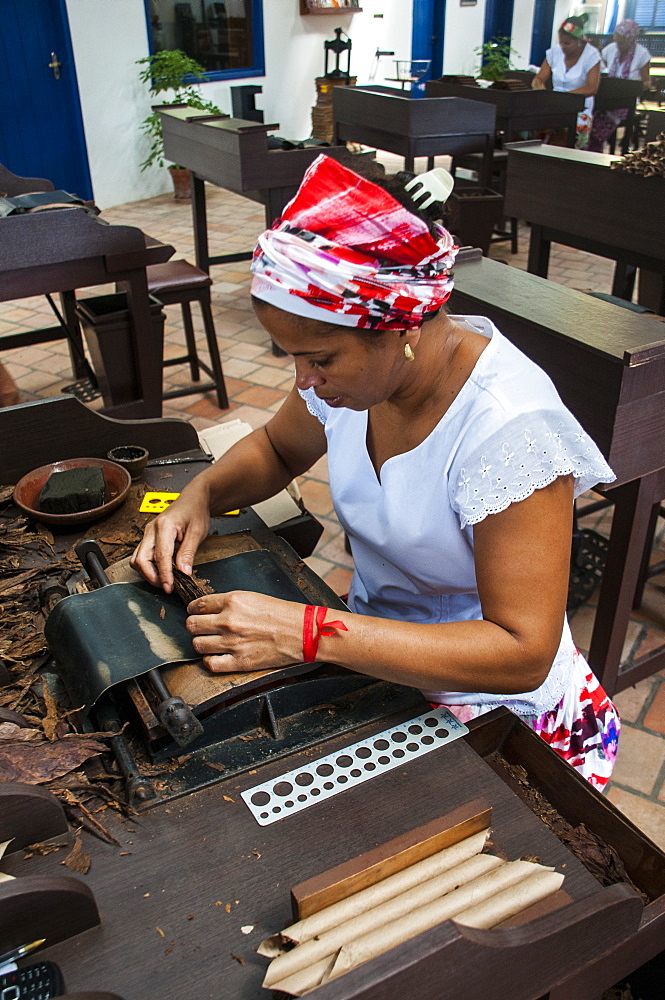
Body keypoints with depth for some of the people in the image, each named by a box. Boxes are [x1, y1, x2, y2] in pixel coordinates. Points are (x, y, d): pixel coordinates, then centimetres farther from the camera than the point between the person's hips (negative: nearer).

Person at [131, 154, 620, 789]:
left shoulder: (510, 427, -31)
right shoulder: (348, 355, -10)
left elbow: (522, 653, -31)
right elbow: (277, 449, 11)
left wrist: (306, 635, -36)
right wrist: (200, 496, -10)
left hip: (491, 708, -6)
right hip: (371, 652, 7)